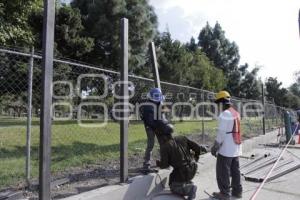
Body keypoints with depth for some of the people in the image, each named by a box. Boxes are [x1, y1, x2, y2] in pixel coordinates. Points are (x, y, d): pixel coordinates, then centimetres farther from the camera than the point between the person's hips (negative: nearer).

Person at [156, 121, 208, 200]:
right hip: (193, 168, 7)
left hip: (182, 172, -7)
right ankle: (188, 182, 19)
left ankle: (190, 188, -3)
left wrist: (158, 163, 11)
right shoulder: (182, 138, 3)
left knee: (173, 187, 18)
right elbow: (197, 148, 2)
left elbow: (164, 165, -11)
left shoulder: (164, 146, -11)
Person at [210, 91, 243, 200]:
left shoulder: (224, 114, -17)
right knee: (235, 170, 18)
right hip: (236, 148, 9)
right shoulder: (236, 113, 10)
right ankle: (237, 191, 28)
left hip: (226, 149, -9)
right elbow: (234, 130, 13)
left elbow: (221, 133, -19)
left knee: (223, 172, 4)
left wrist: (215, 147, -11)